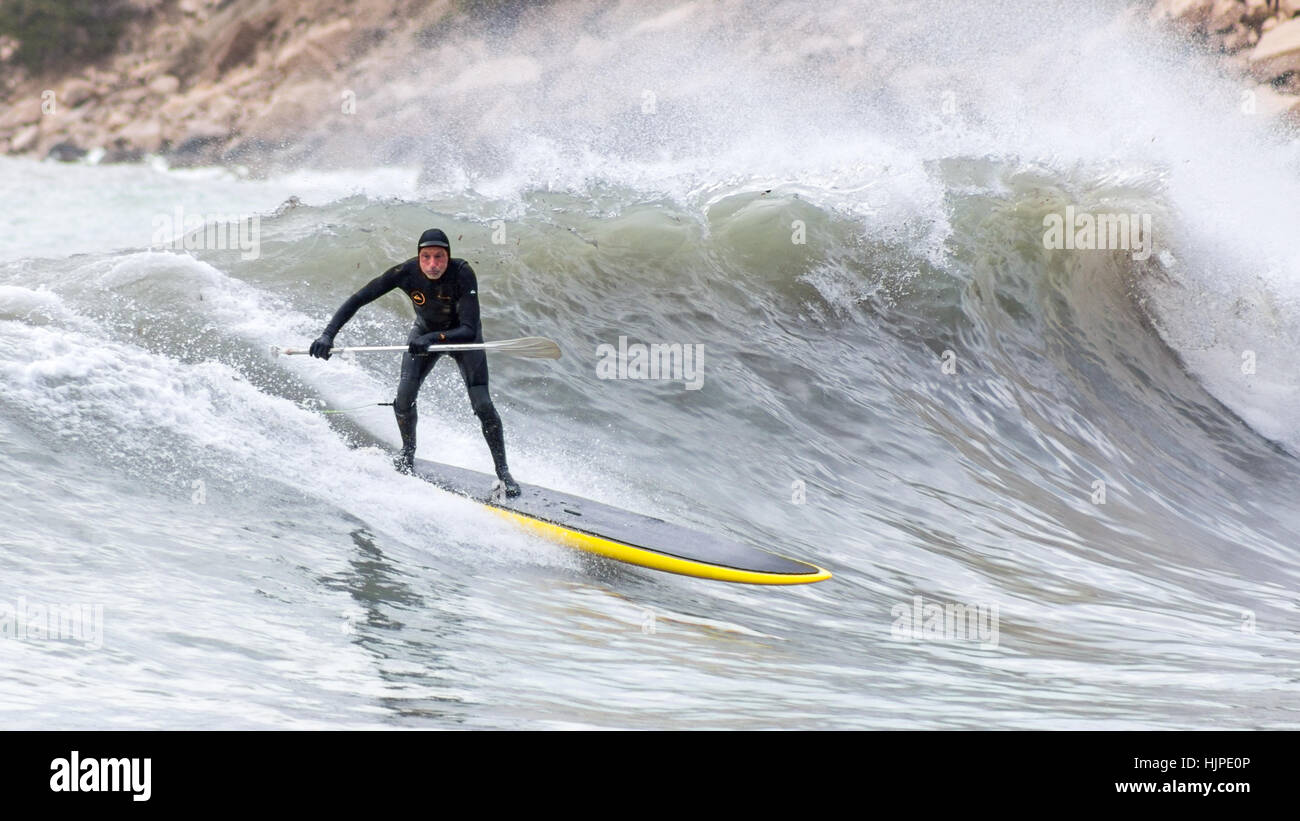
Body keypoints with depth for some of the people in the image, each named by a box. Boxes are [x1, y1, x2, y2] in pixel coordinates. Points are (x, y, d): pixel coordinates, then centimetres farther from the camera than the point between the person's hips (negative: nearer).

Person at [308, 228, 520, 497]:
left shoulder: (462, 274, -36)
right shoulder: (406, 272, -29)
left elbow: (469, 330, -40)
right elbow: (358, 300, -24)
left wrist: (433, 339, -56)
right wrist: (328, 334, -35)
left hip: (462, 336, -2)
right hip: (425, 332, 2)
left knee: (482, 405, -15)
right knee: (404, 398, -14)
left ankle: (503, 473, 3)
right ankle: (408, 454, 16)